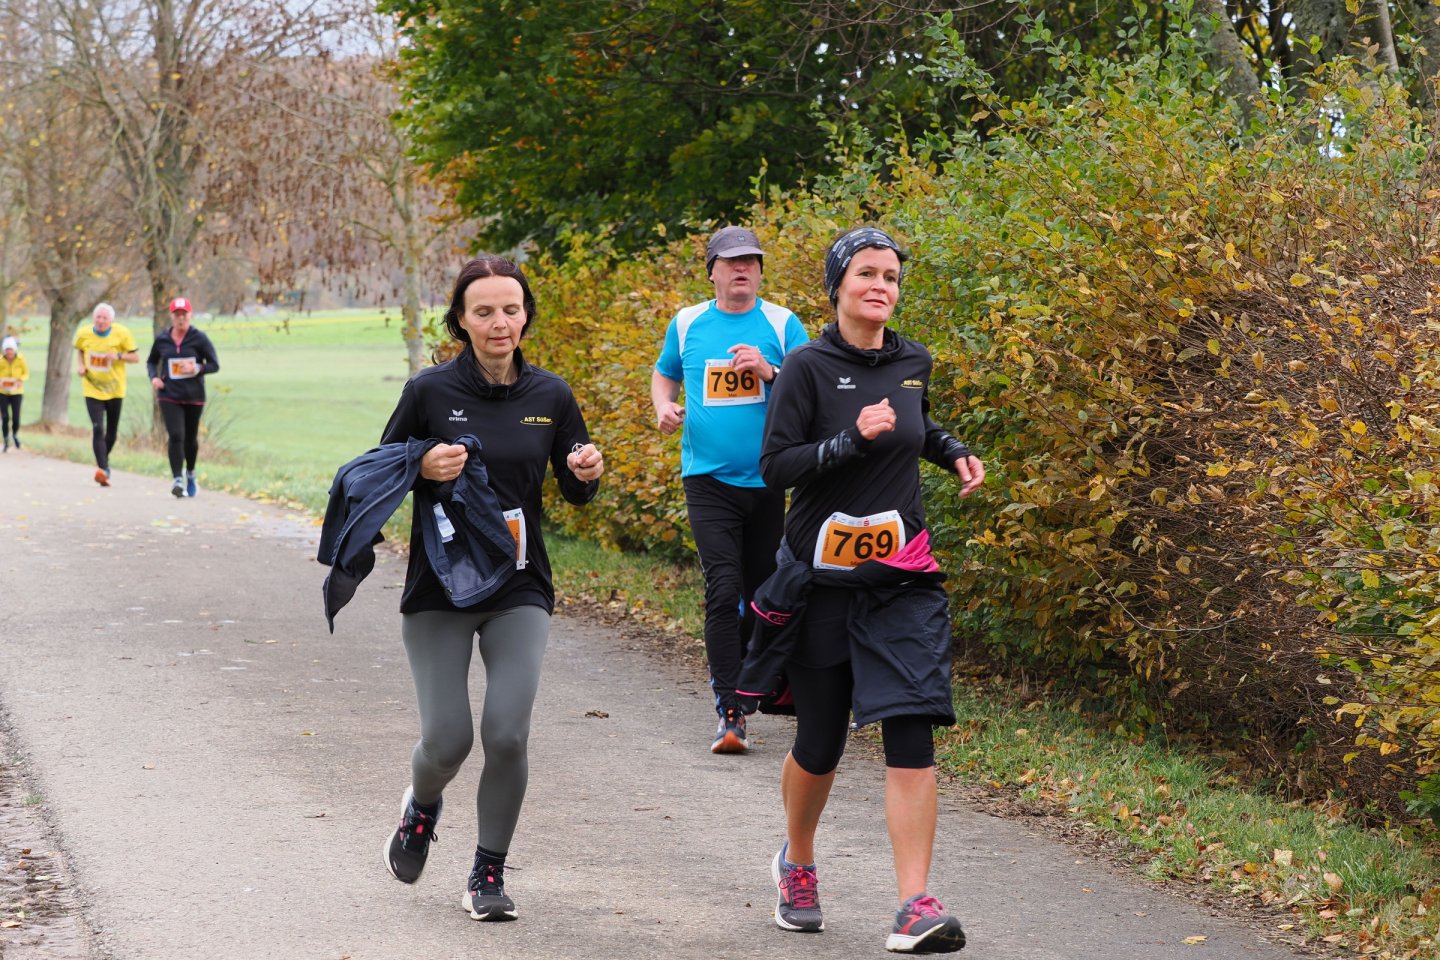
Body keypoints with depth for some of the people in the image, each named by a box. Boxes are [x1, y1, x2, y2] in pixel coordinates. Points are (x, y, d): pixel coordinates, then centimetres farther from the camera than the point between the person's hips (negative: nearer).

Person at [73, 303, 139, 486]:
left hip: (115, 390, 1)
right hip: (92, 390, -1)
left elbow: (136, 357, -5)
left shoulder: (121, 334, -10)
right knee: (98, 429, -17)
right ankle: (103, 468, -23)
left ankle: (103, 462, 38)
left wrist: (119, 356, -23)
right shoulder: (83, 333, -4)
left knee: (112, 432, 12)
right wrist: (81, 366, -1)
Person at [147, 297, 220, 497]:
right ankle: (178, 480, -18)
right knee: (175, 436, -15)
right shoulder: (162, 339, 2)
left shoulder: (199, 339, -5)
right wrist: (154, 377, -2)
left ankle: (190, 474, 37)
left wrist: (197, 369, -20)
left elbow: (215, 365, -3)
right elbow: (151, 362, 18)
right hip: (169, 396, 0)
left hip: (194, 397, 0)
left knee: (191, 438, 13)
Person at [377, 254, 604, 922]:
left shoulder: (550, 396, 2)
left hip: (520, 590, 1)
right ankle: (422, 805, 32)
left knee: (507, 735, -10)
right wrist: (424, 469, -19)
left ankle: (489, 874, 10)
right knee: (447, 740, -5)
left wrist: (587, 474, -10)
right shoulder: (431, 391, -6)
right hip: (438, 589, -1)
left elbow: (574, 492, 13)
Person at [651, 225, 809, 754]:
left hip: (768, 479, 1)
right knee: (724, 590, -15)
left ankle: (732, 677, 36)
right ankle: (730, 713, -16)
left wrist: (769, 371, -20)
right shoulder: (687, 323, 6)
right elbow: (664, 373, 23)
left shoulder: (782, 324, 1)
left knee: (762, 593, 12)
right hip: (708, 478, -1)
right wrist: (664, 407, 2)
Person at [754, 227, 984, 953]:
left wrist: (952, 451, 11)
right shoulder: (809, 367, -8)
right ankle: (796, 865, 38)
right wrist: (853, 438, -23)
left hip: (901, 578, 3)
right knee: (819, 742, 9)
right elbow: (775, 466, -13)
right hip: (823, 576, -3)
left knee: (911, 732, -13)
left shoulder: (913, 363, 7)